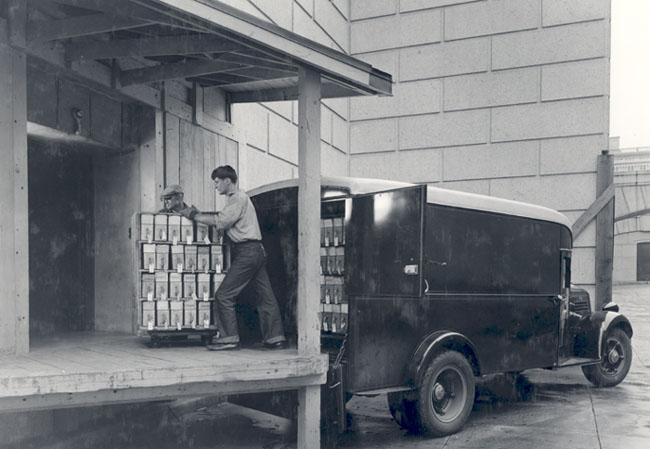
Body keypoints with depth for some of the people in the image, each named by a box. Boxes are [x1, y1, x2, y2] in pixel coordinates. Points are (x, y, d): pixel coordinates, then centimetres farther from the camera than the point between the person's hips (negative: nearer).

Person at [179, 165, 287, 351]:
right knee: (265, 296, 8)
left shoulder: (238, 198, -9)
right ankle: (275, 337, 11)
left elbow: (220, 222, -18)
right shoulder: (235, 198, 23)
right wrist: (198, 213, 5)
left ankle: (229, 338, -4)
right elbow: (222, 218, 15)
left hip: (247, 251, -10)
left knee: (224, 294, -7)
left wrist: (194, 215, -11)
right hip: (255, 252, 10)